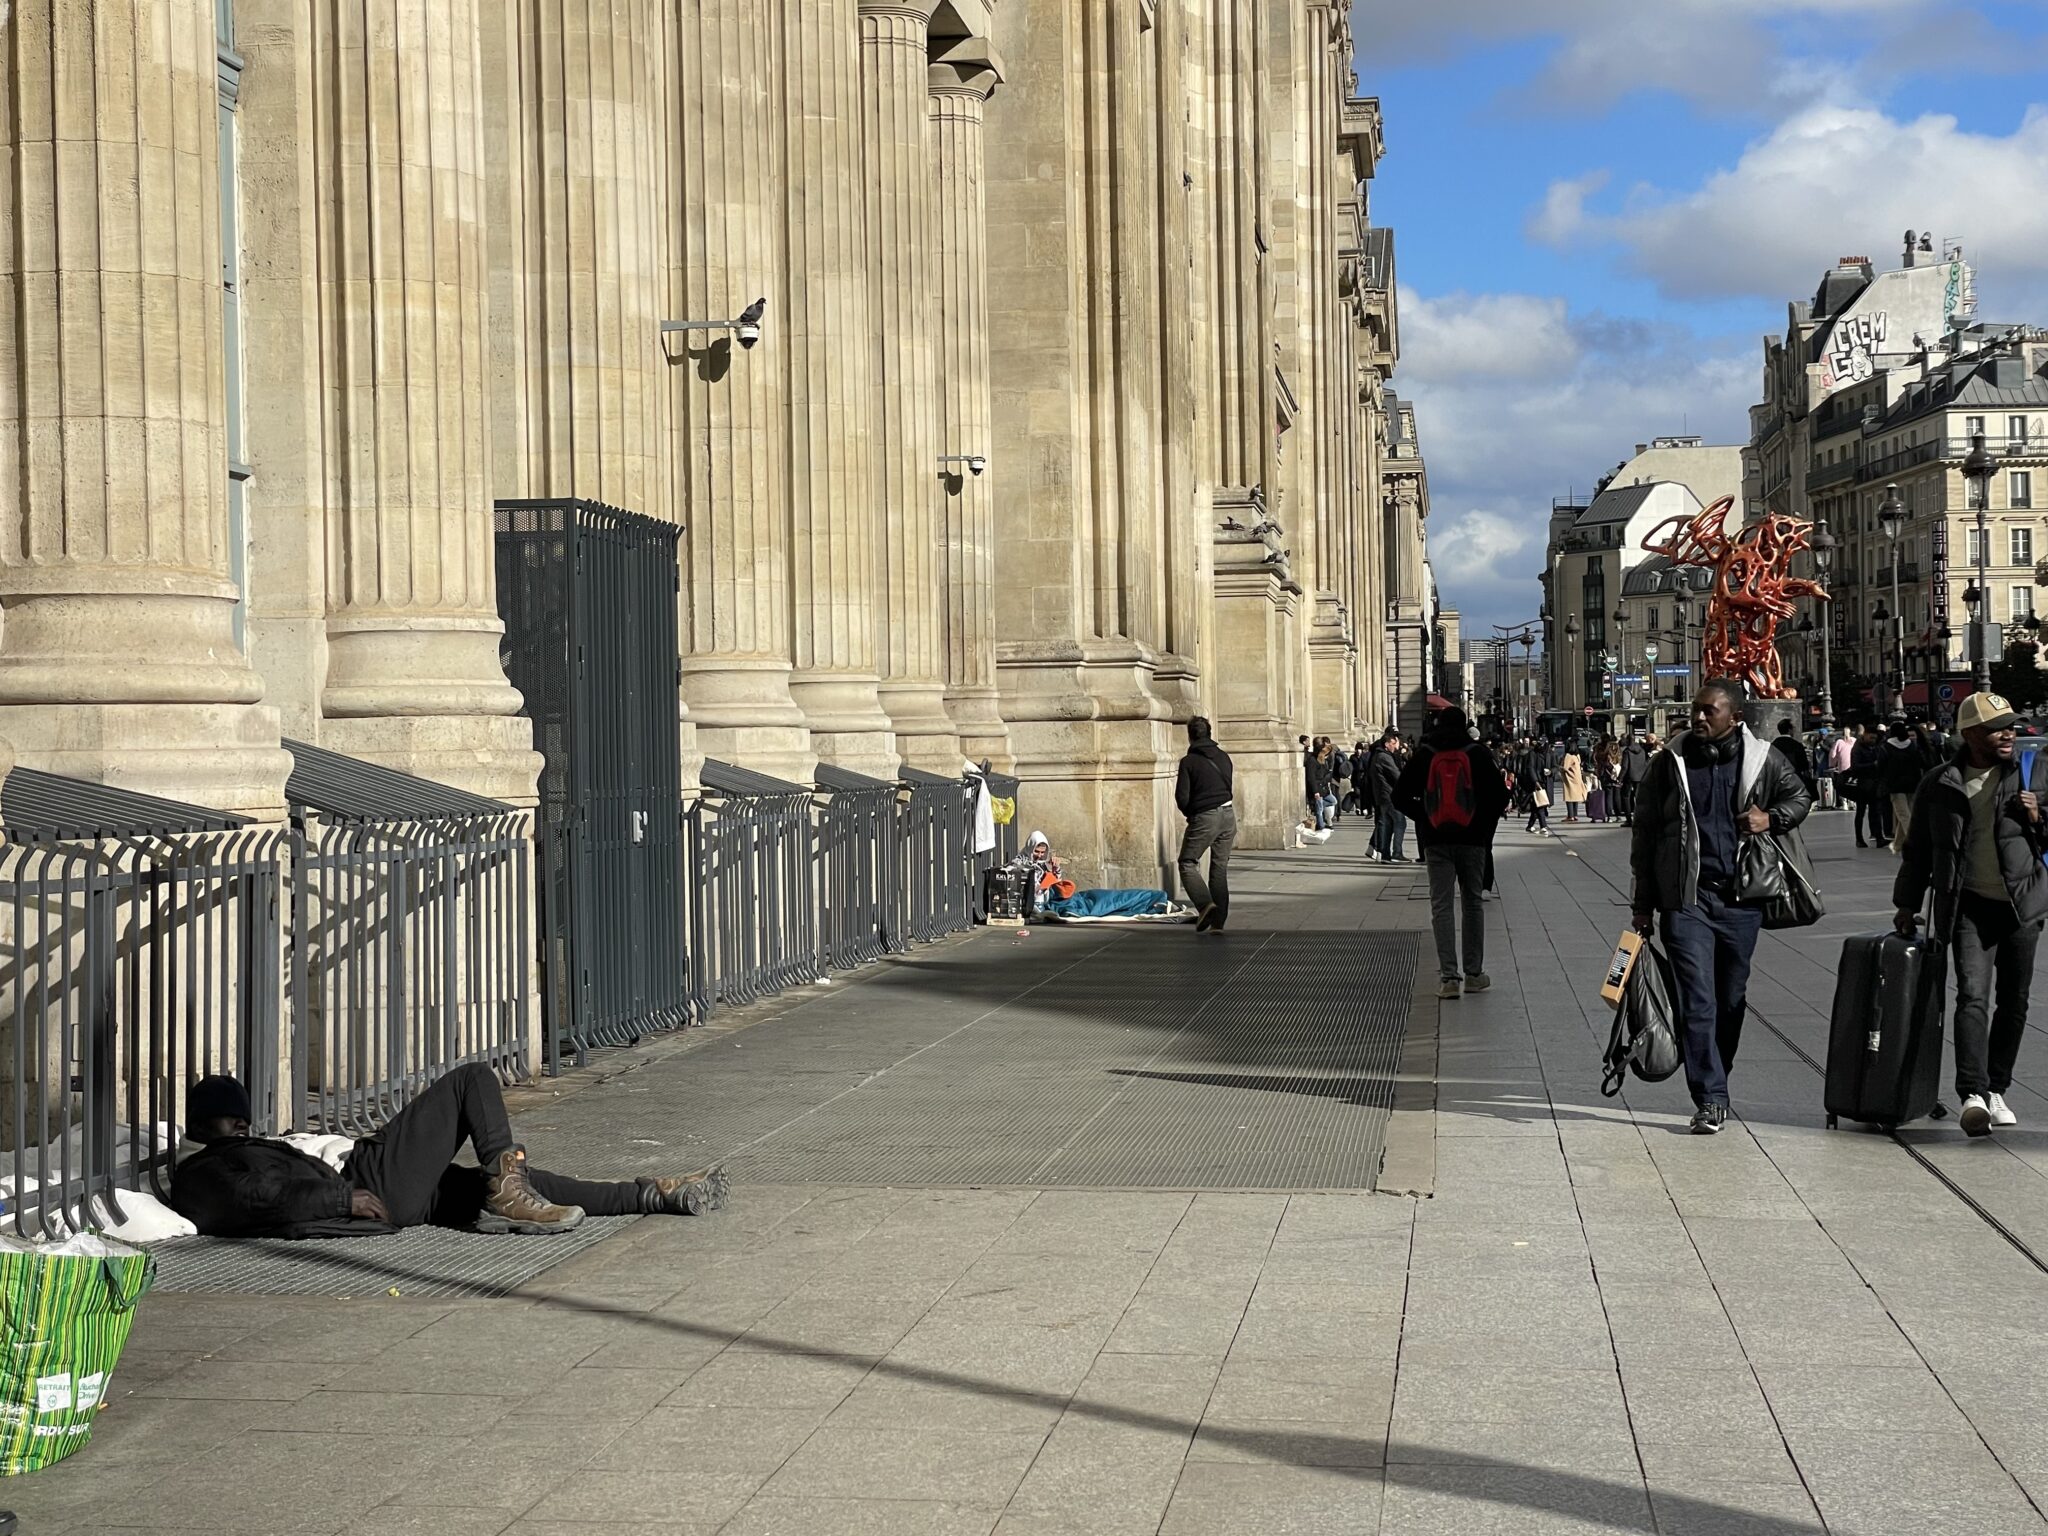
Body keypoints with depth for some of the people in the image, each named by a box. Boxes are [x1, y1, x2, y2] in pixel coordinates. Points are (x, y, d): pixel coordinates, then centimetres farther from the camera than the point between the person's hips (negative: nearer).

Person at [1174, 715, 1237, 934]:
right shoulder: (1223, 757, 9)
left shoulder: (1189, 761, -7)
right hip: (1227, 814, 5)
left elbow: (1182, 796, -9)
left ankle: (1205, 903, -18)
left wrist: (1189, 813, 10)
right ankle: (1218, 922, 8)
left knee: (1188, 863, 5)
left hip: (1204, 817, -5)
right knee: (1220, 868, 11)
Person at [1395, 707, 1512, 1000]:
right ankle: (1474, 973, 15)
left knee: (1441, 905, 1)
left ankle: (1449, 976, -8)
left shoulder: (1423, 755, 2)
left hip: (1436, 841, 0)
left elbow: (1400, 798, 2)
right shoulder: (1478, 754, 0)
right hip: (1472, 839, 0)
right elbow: (1500, 795, -3)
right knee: (1473, 902, 13)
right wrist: (1485, 822, 12)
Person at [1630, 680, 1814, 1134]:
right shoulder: (1671, 761, 0)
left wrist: (1771, 818, -3)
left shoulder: (1762, 760, 2)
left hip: (1741, 896, 2)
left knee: (1731, 1001, 11)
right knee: (1698, 1002, -10)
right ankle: (1711, 1100, -9)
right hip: (1686, 898, -2)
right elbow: (1645, 832, 5)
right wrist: (1644, 903, 3)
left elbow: (1801, 796, 20)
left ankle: (1715, 1085, 27)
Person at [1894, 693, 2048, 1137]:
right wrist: (1908, 904, 14)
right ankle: (1973, 1094, -24)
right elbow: (1917, 848, 13)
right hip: (1969, 907, -2)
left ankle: (1995, 1090, 22)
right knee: (1973, 996, -16)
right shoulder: (1939, 784, 2)